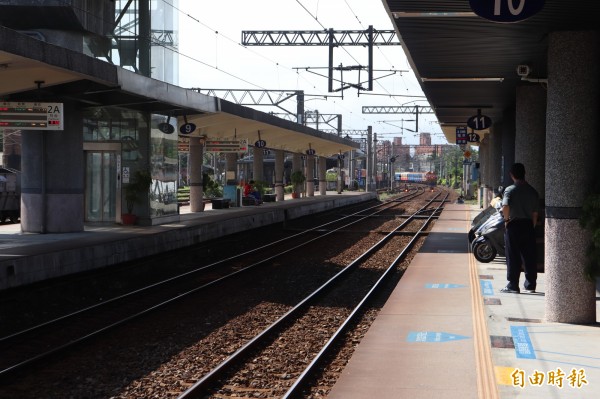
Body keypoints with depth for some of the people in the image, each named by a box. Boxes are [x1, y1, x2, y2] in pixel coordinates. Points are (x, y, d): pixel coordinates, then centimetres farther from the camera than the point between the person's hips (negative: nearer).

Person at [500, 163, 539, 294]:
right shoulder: (532, 191, 6)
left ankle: (513, 285, 2)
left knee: (513, 257, 1)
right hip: (528, 224, 4)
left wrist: (506, 219, -8)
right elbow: (535, 213, 9)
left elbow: (505, 207, -24)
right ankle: (530, 285, 14)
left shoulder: (510, 190, -8)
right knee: (529, 257, 10)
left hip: (514, 225, -4)